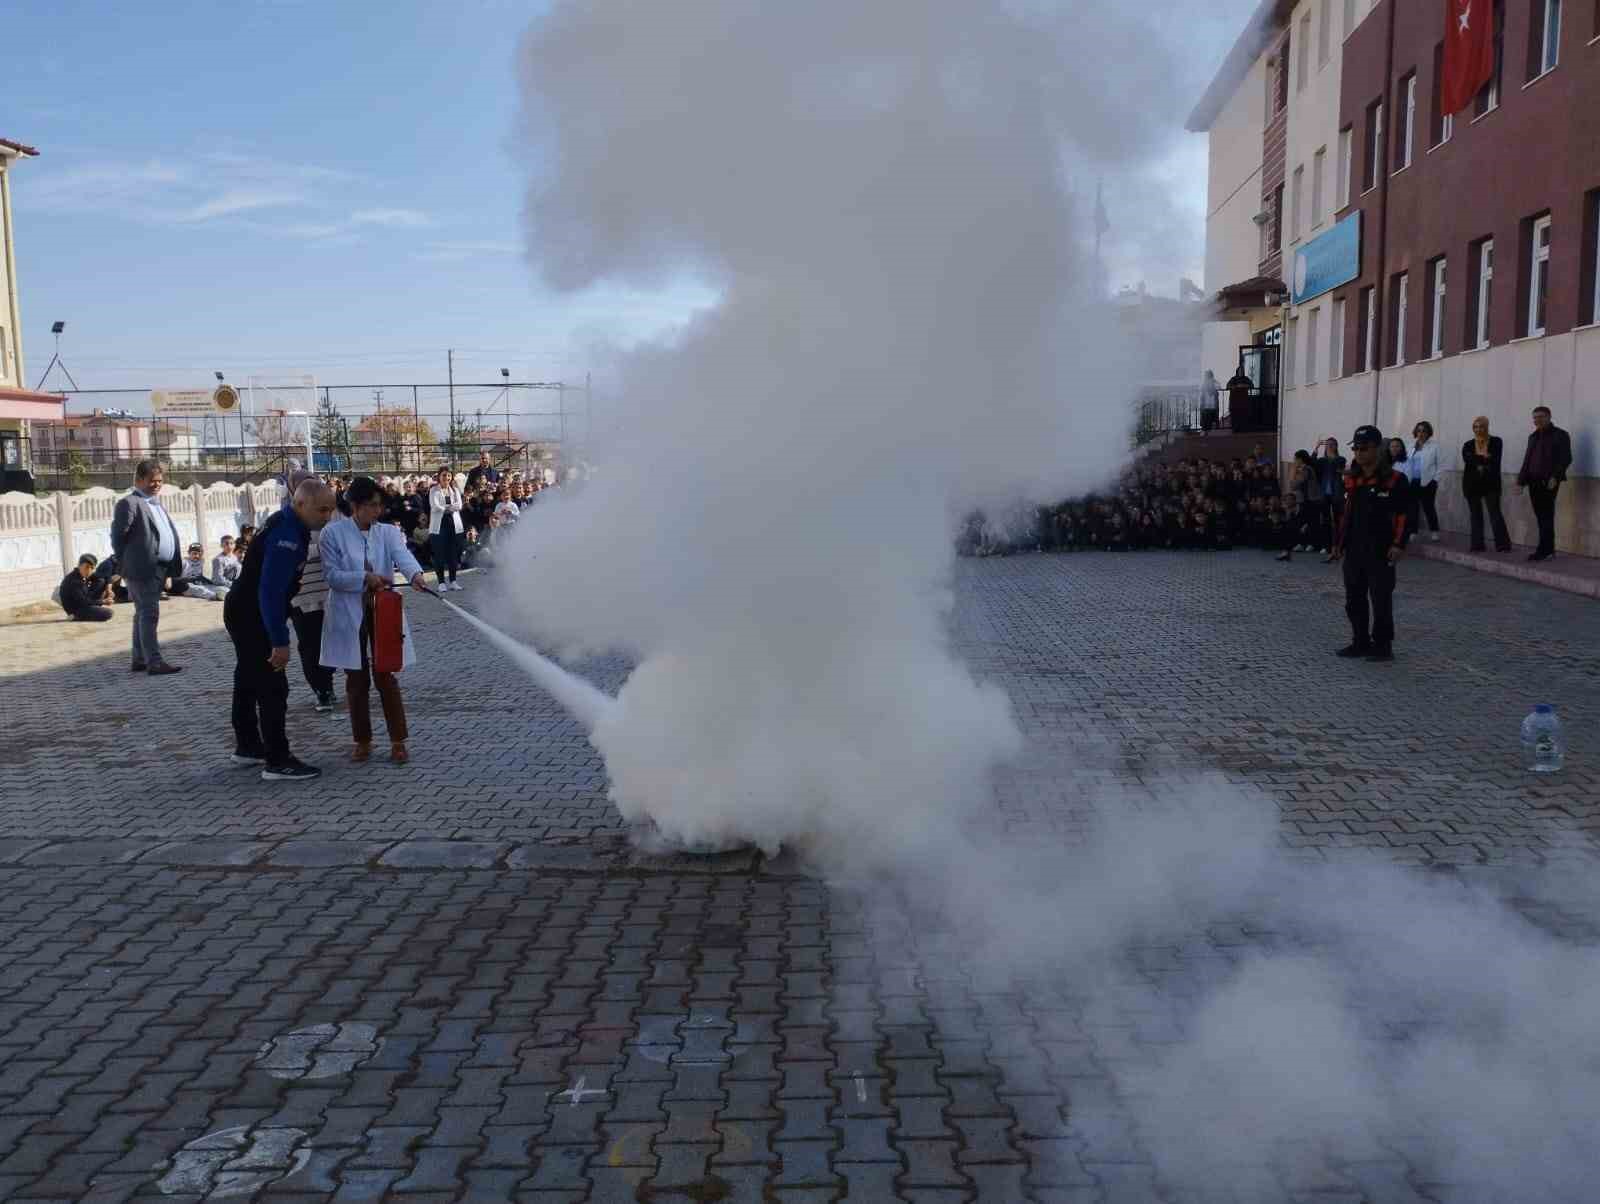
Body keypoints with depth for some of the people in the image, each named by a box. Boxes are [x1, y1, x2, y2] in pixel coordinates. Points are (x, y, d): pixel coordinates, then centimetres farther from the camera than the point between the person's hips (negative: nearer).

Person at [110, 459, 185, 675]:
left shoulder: (157, 503, 20)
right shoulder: (130, 503, -7)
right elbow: (118, 536, -10)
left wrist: (172, 567, 13)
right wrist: (126, 565, -7)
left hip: (159, 569, 9)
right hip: (143, 569, -9)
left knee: (144, 614, 13)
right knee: (149, 614, -10)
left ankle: (139, 660, 19)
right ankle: (154, 662, -12)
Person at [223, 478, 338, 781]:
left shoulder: (291, 525, 6)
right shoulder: (286, 534, -26)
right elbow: (271, 591, -30)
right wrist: (280, 641, -29)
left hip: (245, 612, 11)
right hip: (252, 617, -11)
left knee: (249, 680, 21)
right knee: (273, 687, -7)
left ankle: (247, 747, 35)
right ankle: (277, 762, -2)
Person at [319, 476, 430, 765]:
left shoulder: (388, 532, 0)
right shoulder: (333, 533, -5)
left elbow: (403, 555, -20)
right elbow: (332, 575, -10)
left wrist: (415, 574, -41)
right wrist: (365, 578, -25)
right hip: (350, 617, -1)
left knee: (386, 677, 2)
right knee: (356, 680, 8)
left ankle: (398, 742, 10)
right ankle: (362, 741, 21)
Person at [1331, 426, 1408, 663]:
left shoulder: (1394, 479, -8)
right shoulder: (1351, 479, 10)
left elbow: (1403, 515, -10)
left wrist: (1398, 545, -16)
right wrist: (1339, 542, 16)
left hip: (1380, 552, -6)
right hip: (1353, 550, 6)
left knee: (1381, 600, 1)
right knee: (1354, 599, 12)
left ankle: (1382, 645, 10)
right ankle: (1360, 641, 23)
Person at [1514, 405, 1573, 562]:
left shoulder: (1560, 435, 1)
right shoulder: (1533, 437, 20)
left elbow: (1566, 459, -7)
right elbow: (1526, 460, 20)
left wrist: (1555, 477, -19)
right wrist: (1521, 482, 12)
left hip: (1549, 482, -6)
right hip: (1534, 482, 6)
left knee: (1546, 516, -8)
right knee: (1540, 517, 4)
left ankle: (1543, 550, -10)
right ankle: (1548, 549, 9)